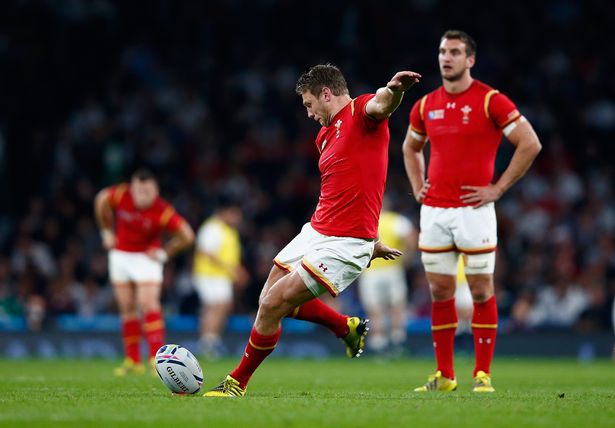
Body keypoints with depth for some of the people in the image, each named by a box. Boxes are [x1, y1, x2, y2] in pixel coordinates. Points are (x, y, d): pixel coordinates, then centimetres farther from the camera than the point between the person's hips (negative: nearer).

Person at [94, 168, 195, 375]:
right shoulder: (121, 194, -19)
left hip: (147, 256, -4)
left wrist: (164, 252, -13)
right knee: (127, 308, 7)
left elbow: (187, 236, -16)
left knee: (148, 303, -17)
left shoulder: (162, 212, -27)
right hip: (120, 255, 4)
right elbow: (101, 200, 5)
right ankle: (132, 360, 14)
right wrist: (107, 232, 7)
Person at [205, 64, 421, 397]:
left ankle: (237, 383, 10)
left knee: (272, 306, -10)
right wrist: (371, 240, 34)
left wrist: (393, 89, -60)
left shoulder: (362, 112, -10)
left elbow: (381, 104, -35)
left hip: (346, 245, -10)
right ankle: (347, 327, 36)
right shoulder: (324, 136, 18)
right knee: (269, 300, 19)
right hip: (315, 232, 10)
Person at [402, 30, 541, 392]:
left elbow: (530, 144, -7)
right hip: (434, 210, 5)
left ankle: (483, 375, 4)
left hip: (474, 209, -5)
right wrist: (418, 187, 14)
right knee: (440, 292, 6)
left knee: (481, 291, -1)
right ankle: (444, 376, 13)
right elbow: (411, 148, 29)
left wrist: (498, 188, -9)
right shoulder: (426, 105, 10)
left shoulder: (490, 101, -6)